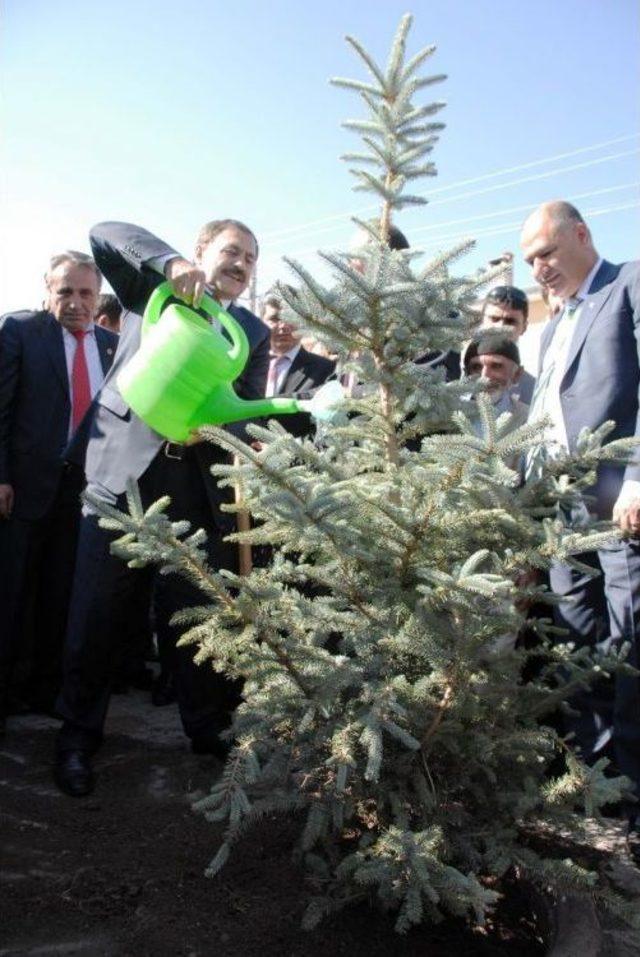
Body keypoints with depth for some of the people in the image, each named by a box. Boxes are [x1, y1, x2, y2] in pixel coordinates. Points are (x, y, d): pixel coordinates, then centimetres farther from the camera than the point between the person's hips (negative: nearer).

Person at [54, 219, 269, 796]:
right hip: (124, 467, -2)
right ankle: (78, 736, 18)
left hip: (201, 485, 2)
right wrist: (171, 264, -18)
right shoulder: (153, 292, 12)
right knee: (98, 613, 2)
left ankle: (210, 728, 25)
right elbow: (105, 234, -2)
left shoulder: (254, 332, 15)